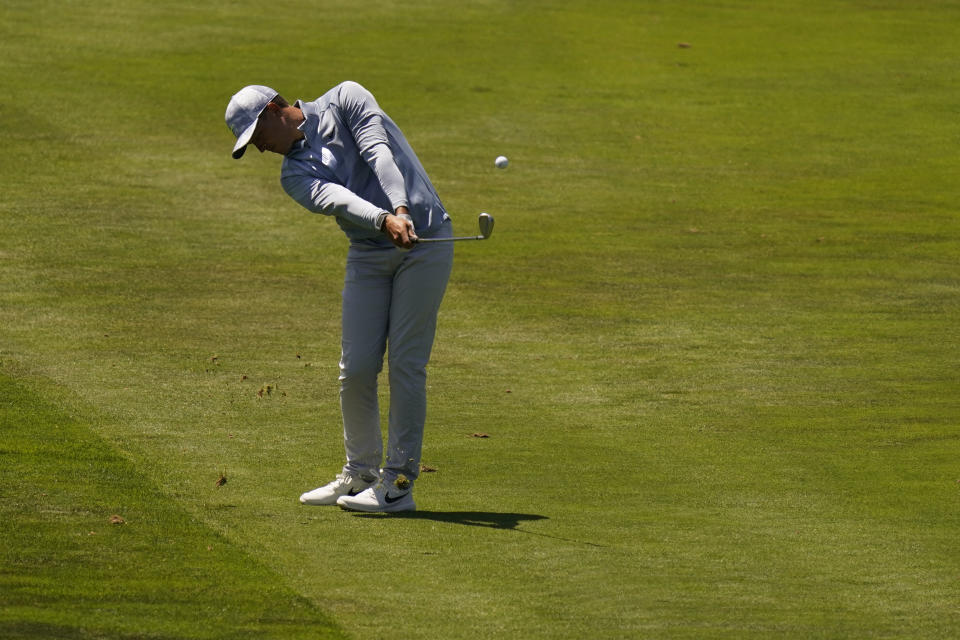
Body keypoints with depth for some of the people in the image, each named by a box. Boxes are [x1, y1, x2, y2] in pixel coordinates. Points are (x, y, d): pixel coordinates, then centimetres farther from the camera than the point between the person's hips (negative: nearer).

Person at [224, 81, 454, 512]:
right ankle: (360, 473, 15)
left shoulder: (345, 101, 1)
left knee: (406, 363, -7)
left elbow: (379, 154, -15)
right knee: (356, 368, -1)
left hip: (424, 239, -5)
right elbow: (337, 199, -14)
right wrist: (385, 220, -35)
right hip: (369, 255, 5)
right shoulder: (294, 174, 7)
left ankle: (399, 483, -4)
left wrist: (402, 210, -32)